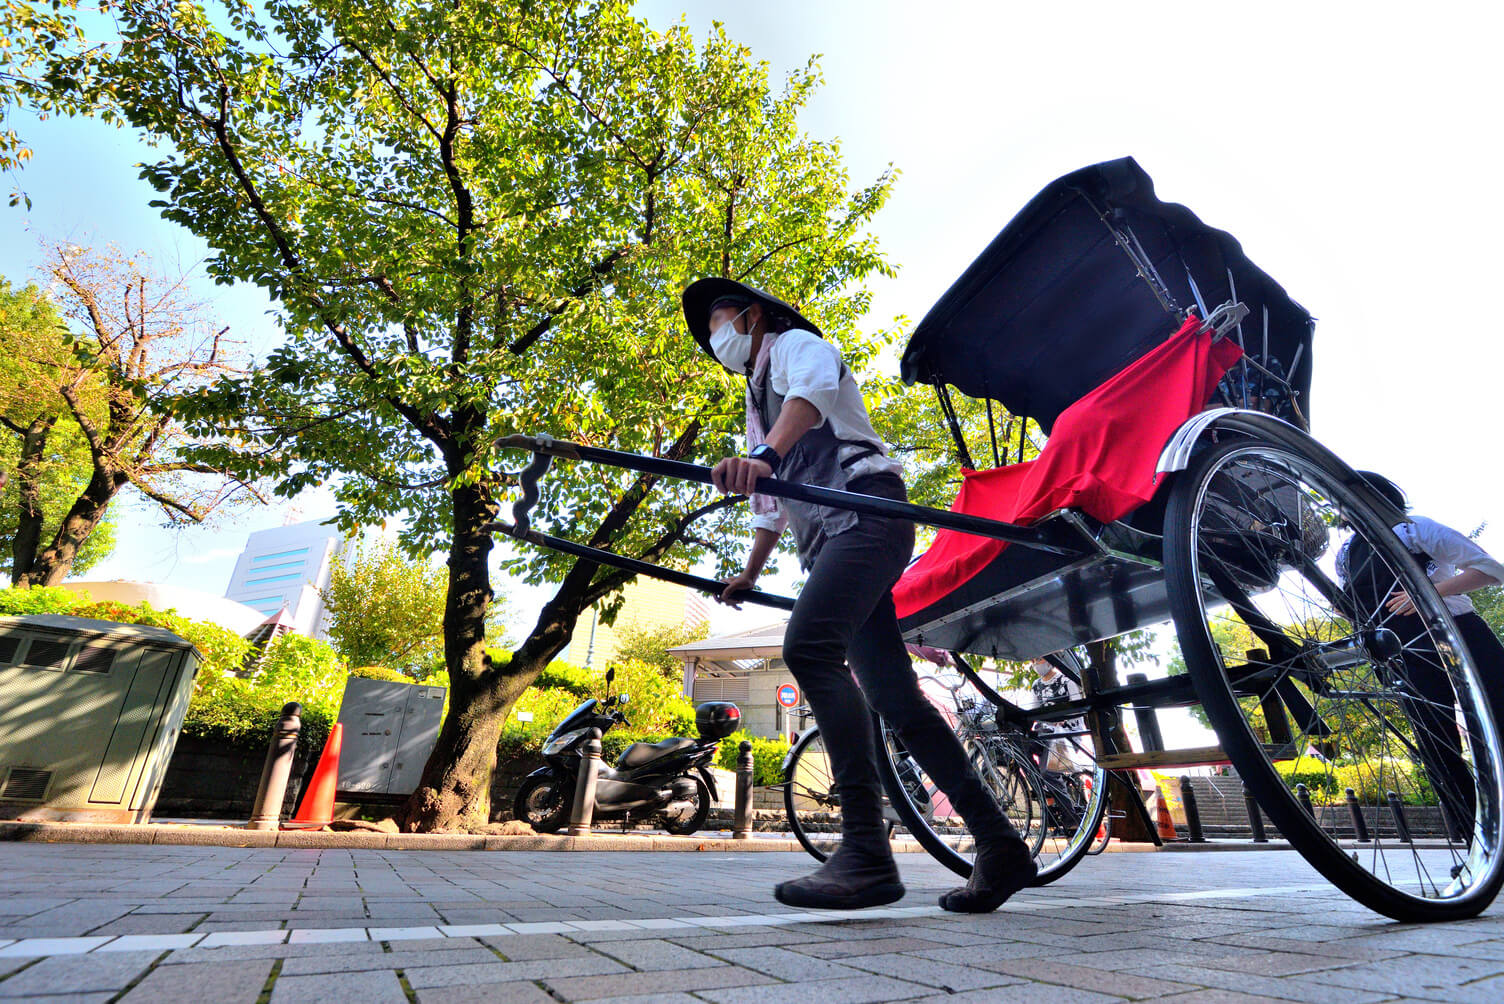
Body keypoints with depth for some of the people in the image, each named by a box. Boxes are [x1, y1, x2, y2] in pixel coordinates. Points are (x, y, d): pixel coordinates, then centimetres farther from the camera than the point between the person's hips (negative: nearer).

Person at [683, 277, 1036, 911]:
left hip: (865, 510, -9)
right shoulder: (759, 398, 32)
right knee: (894, 696, 1)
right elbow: (773, 502, 36)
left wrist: (763, 456, -37)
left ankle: (866, 852, -27)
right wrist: (750, 573, 39)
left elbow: (813, 390, -19)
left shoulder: (793, 343, 9)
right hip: (831, 538, 9)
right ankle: (999, 846, 7)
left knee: (809, 646, -28)